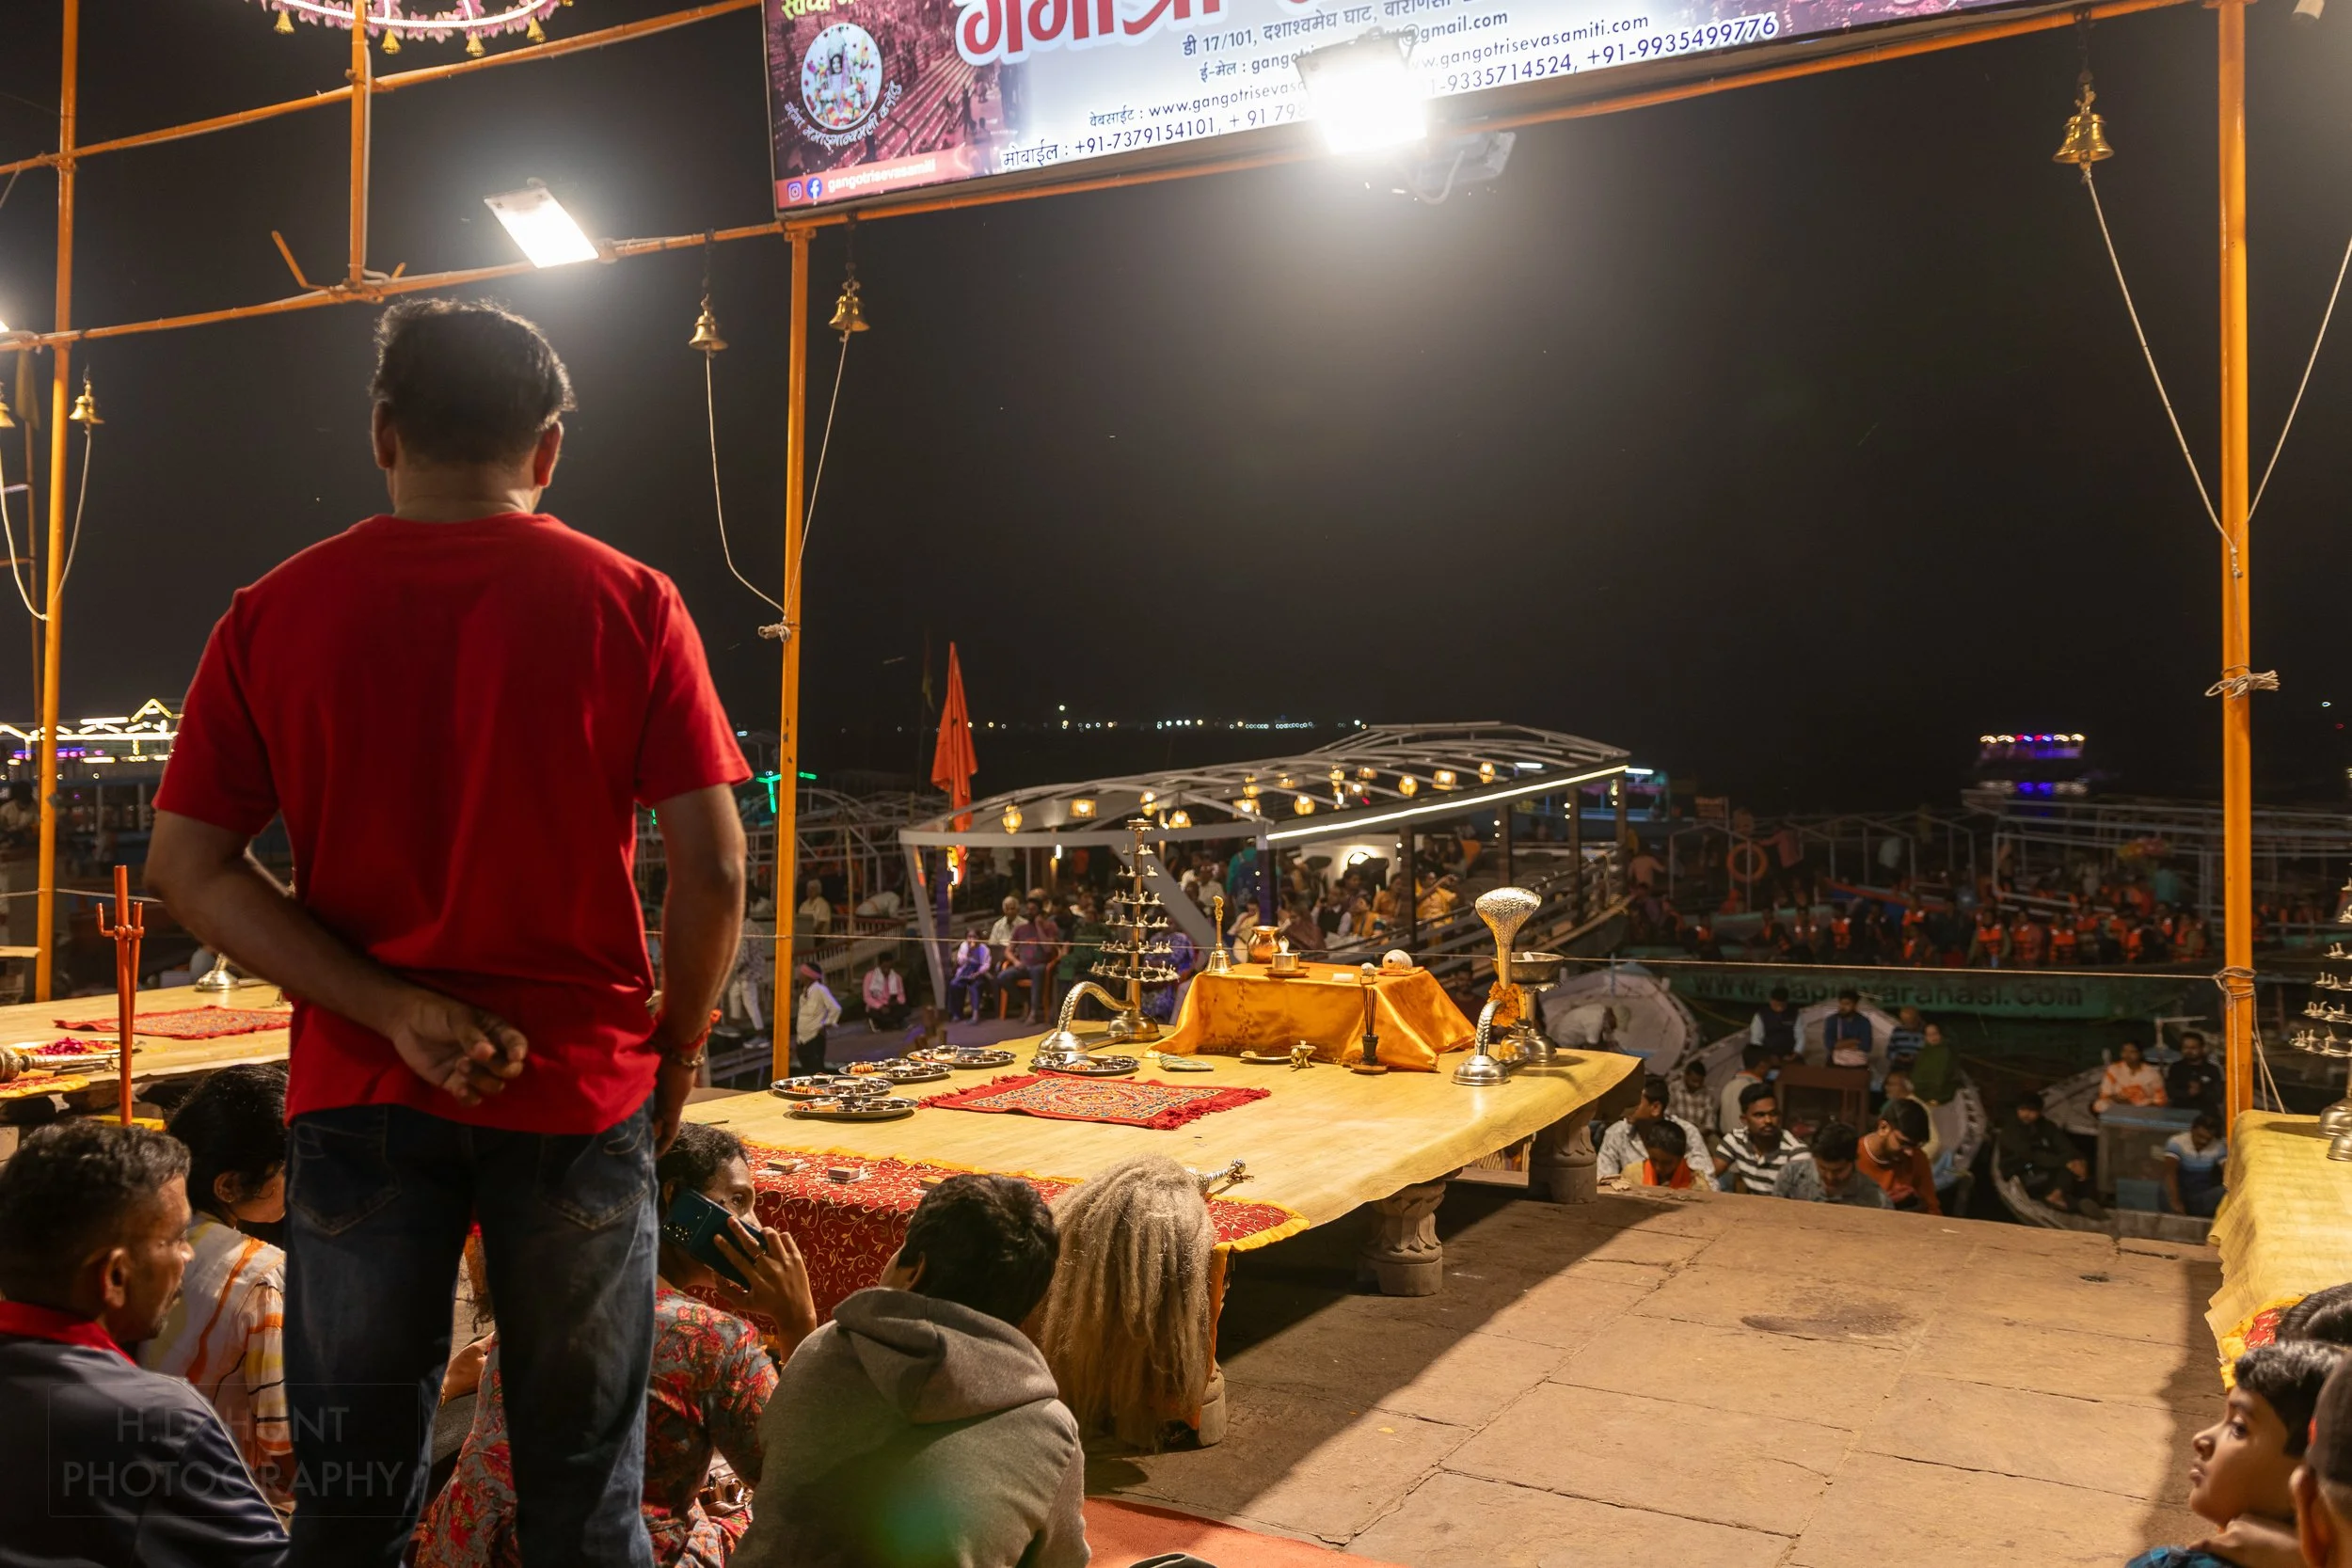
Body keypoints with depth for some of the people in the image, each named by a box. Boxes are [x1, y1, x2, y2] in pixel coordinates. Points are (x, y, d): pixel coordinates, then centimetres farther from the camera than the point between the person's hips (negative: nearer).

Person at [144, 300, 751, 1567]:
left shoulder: (274, 615, 1)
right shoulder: (629, 605, -5)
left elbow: (188, 868, -4)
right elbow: (712, 870, -9)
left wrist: (395, 1011, -9)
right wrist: (677, 1050, 5)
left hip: (360, 1093, 2)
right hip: (580, 1090, -1)